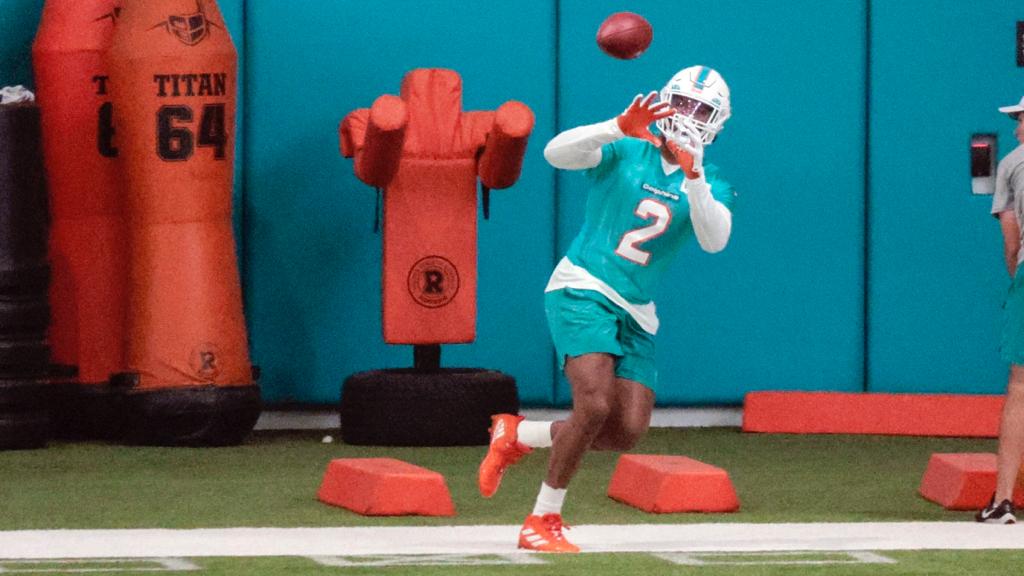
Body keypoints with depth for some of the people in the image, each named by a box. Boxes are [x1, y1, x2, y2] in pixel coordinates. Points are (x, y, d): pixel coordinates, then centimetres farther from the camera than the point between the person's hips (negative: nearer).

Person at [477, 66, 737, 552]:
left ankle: (516, 435, 18)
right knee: (596, 405, -23)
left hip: (636, 315, 5)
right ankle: (543, 521, -8)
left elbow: (714, 241, -12)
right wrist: (620, 128, -31)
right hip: (583, 290, -5)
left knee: (627, 432, -5)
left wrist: (694, 178, -25)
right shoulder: (625, 152, 0)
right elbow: (556, 153, -17)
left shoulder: (710, 187, 8)